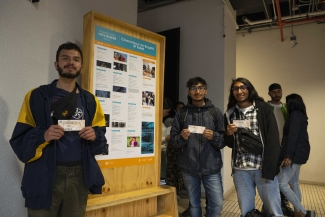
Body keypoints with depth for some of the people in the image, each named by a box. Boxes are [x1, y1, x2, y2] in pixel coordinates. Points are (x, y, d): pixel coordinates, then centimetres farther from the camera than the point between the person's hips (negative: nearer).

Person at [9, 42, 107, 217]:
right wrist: (42, 136, -21)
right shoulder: (36, 96, 0)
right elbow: (19, 139, -2)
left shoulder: (90, 100, 8)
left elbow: (101, 135, 12)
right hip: (44, 175, -2)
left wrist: (95, 135, -10)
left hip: (79, 176, 3)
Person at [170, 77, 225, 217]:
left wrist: (214, 136, -19)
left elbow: (224, 141, 1)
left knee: (217, 204, 3)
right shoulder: (181, 113, 4)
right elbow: (173, 140, 3)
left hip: (211, 167, 0)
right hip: (189, 168, 1)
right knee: (194, 204, 15)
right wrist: (182, 137, -17)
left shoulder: (215, 112, 3)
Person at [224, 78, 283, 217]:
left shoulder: (263, 108, -2)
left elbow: (273, 139, -8)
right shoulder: (229, 114, 8)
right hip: (240, 170, 3)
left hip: (264, 167, -3)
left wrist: (269, 169, -14)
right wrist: (228, 134, -8)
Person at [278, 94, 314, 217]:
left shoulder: (295, 115, -14)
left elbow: (293, 136, -23)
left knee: (282, 183, -10)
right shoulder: (300, 115, 17)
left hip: (295, 154, -11)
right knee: (294, 184, 15)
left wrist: (288, 156, -25)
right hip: (298, 153, 11)